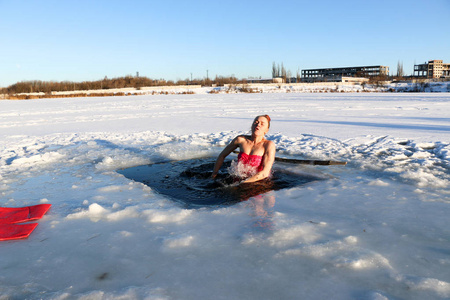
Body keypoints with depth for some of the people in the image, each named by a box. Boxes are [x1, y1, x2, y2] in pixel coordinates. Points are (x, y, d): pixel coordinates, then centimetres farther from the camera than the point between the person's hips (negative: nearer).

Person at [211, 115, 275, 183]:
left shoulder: (269, 145, -10)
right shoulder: (241, 139, 0)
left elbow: (265, 173, -19)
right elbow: (222, 155, 15)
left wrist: (243, 183, -24)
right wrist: (214, 174, 12)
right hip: (239, 180, 3)